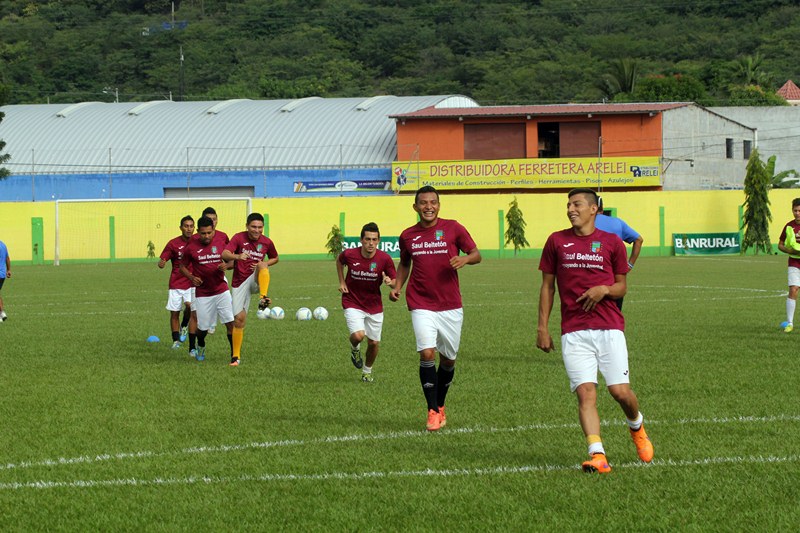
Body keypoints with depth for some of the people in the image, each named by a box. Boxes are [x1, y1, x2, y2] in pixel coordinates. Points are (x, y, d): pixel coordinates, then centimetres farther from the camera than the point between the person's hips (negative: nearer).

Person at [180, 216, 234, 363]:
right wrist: (192, 277, -11)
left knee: (230, 322, -11)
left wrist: (225, 266, -13)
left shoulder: (221, 241, -3)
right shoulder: (191, 247, -6)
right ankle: (201, 347, 38)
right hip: (202, 293, 0)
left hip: (221, 290, 1)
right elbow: (183, 266, 8)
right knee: (203, 328, 5)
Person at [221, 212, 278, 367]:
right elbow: (224, 254, -21)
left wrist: (263, 265, -4)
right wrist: (237, 256, -42)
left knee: (262, 264, -31)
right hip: (240, 283, -1)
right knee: (239, 318, -5)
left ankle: (263, 299, -40)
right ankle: (236, 356, 7)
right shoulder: (239, 238, -7)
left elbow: (275, 258, 18)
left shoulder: (267, 242, 0)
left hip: (256, 280, 1)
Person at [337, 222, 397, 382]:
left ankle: (367, 371, 35)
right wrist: (342, 282, 4)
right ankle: (355, 348, 15)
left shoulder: (385, 258, -15)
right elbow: (339, 260, 11)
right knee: (358, 335, -23)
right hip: (353, 303, -2)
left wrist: (390, 282, -28)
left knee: (374, 342, 6)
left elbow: (395, 281, -5)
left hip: (374, 306, 2)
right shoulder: (350, 254, -15)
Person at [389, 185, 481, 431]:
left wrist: (465, 259, -19)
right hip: (421, 305, 0)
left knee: (448, 358, 8)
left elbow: (476, 254, 3)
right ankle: (432, 411, -8)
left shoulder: (453, 228, -1)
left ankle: (440, 406, 30)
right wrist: (397, 287, 5)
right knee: (427, 353, -17)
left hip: (450, 305, 0)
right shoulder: (407, 236, 5)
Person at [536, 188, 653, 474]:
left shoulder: (612, 243, 7)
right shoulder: (556, 241, 9)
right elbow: (547, 286, 12)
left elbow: (621, 286, 13)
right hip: (573, 331, 0)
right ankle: (597, 455, -18)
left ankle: (637, 427, 27)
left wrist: (605, 290, -10)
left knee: (620, 391, -5)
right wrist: (542, 327, 6)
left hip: (609, 327, 0)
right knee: (585, 392, -13)